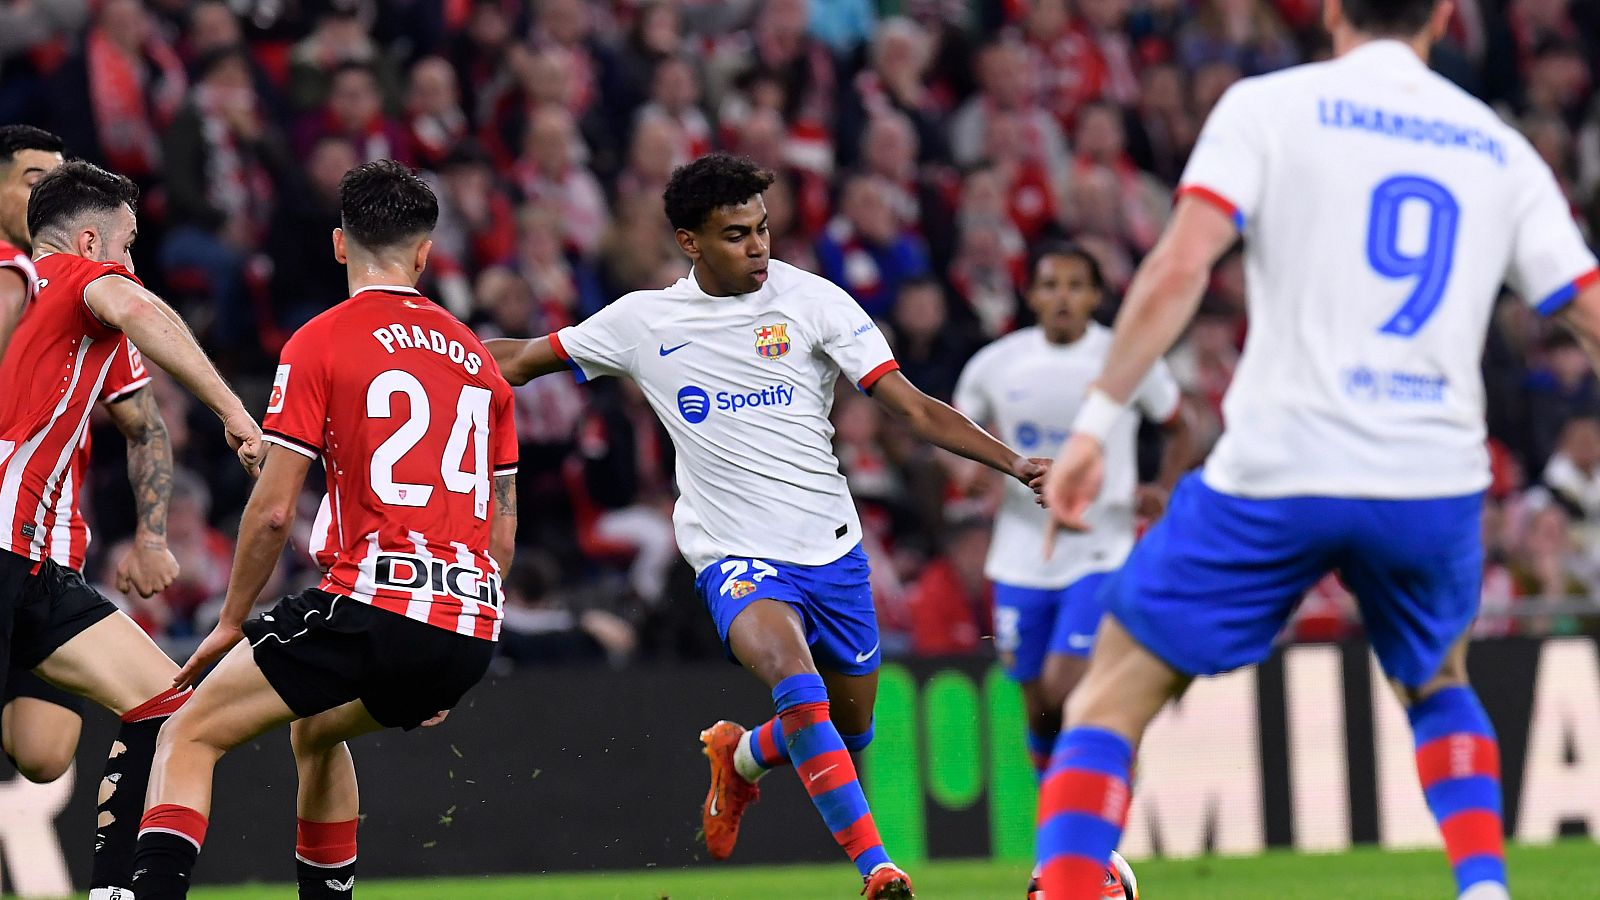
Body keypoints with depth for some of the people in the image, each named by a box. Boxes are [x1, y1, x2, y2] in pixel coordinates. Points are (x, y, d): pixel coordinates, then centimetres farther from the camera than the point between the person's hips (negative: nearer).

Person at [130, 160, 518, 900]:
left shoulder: (320, 342, 0)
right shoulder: (475, 357, 17)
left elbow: (273, 509, -4)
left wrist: (230, 622, 10)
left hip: (373, 599, -6)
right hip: (472, 628, 6)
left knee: (190, 736, 3)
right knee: (315, 730, 33)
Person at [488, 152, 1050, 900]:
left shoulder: (809, 300, -3)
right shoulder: (645, 321, 1)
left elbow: (912, 407, -5)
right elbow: (525, 359, 15)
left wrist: (1014, 463, -15)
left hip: (832, 550, 2)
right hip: (737, 558, -2)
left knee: (850, 729, 11)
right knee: (795, 681, -30)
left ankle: (738, 756, 45)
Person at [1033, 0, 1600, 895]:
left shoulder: (1268, 107, 2)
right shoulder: (1500, 149, 13)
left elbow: (1180, 267, -11)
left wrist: (1098, 419, -10)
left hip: (1278, 476, -3)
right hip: (1438, 483, 3)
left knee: (1108, 707, 7)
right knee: (1439, 687, 32)